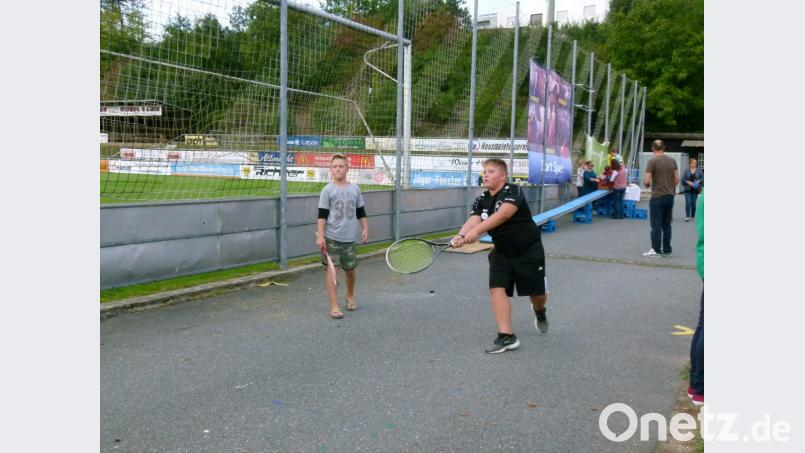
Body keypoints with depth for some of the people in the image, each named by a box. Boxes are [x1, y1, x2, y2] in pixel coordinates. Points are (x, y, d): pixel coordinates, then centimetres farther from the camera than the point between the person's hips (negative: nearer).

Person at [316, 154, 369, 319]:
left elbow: (361, 212, 15)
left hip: (350, 237, 3)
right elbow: (322, 215, -6)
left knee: (350, 269, 13)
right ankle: (334, 307, 0)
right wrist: (320, 236, -12)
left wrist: (365, 228, 6)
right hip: (331, 237, -3)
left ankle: (350, 297, 39)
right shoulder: (328, 190, -3)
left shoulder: (355, 189, 7)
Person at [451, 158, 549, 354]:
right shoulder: (481, 201, 0)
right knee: (497, 289, -12)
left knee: (537, 293, 4)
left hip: (529, 250, -5)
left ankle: (540, 311, 42)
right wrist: (461, 236, -40)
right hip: (502, 252, 5)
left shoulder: (512, 191, -18)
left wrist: (477, 230, -46)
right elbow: (472, 221, -17)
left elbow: (503, 214, -36)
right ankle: (507, 336, -7)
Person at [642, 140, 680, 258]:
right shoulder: (672, 161, 5)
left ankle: (656, 250, 1)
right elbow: (677, 179, 8)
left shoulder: (653, 161, -13)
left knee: (656, 225, 0)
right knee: (666, 224, 12)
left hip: (657, 197, -6)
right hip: (670, 196, 6)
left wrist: (647, 184, 6)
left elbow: (646, 181, -15)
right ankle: (666, 250, 15)